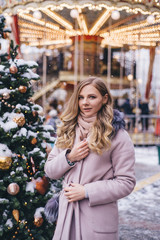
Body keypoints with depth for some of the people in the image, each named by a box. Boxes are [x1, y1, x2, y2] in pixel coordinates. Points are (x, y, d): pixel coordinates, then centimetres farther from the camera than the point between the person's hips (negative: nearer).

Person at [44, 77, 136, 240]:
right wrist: (69, 158, -10)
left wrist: (87, 191, -14)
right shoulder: (67, 130, 8)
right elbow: (49, 170, 9)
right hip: (66, 213, 4)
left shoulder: (117, 136, -7)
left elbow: (126, 182, -9)